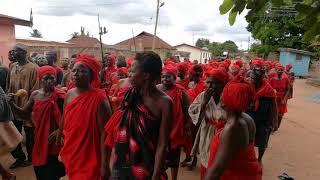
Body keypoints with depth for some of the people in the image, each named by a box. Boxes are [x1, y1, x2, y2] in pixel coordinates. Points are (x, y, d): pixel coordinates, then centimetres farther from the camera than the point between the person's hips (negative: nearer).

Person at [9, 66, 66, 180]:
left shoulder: (59, 96, -14)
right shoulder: (35, 94, 2)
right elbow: (24, 111, 10)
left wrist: (59, 131, -21)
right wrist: (12, 104, -6)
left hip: (54, 137, -4)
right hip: (40, 136, 5)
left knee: (54, 168, 6)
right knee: (40, 167, 17)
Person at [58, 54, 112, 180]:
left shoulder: (99, 98, -20)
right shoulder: (69, 94, 0)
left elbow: (104, 133, -20)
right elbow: (64, 123, 12)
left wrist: (104, 164, -19)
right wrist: (58, 140, 21)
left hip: (89, 159, -6)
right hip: (71, 156, 6)